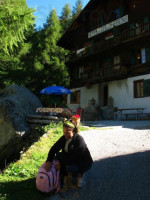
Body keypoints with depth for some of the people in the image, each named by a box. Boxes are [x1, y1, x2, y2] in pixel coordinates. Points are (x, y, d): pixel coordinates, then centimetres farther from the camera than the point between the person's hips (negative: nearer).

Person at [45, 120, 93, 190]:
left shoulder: (79, 140, -28)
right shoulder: (64, 138, -8)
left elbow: (74, 157, -31)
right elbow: (54, 149, -10)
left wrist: (61, 164, -31)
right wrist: (48, 161, -24)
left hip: (84, 163, -6)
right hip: (71, 160, 6)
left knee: (70, 168, -34)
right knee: (58, 155, -18)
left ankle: (80, 175, 0)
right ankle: (65, 178, -7)